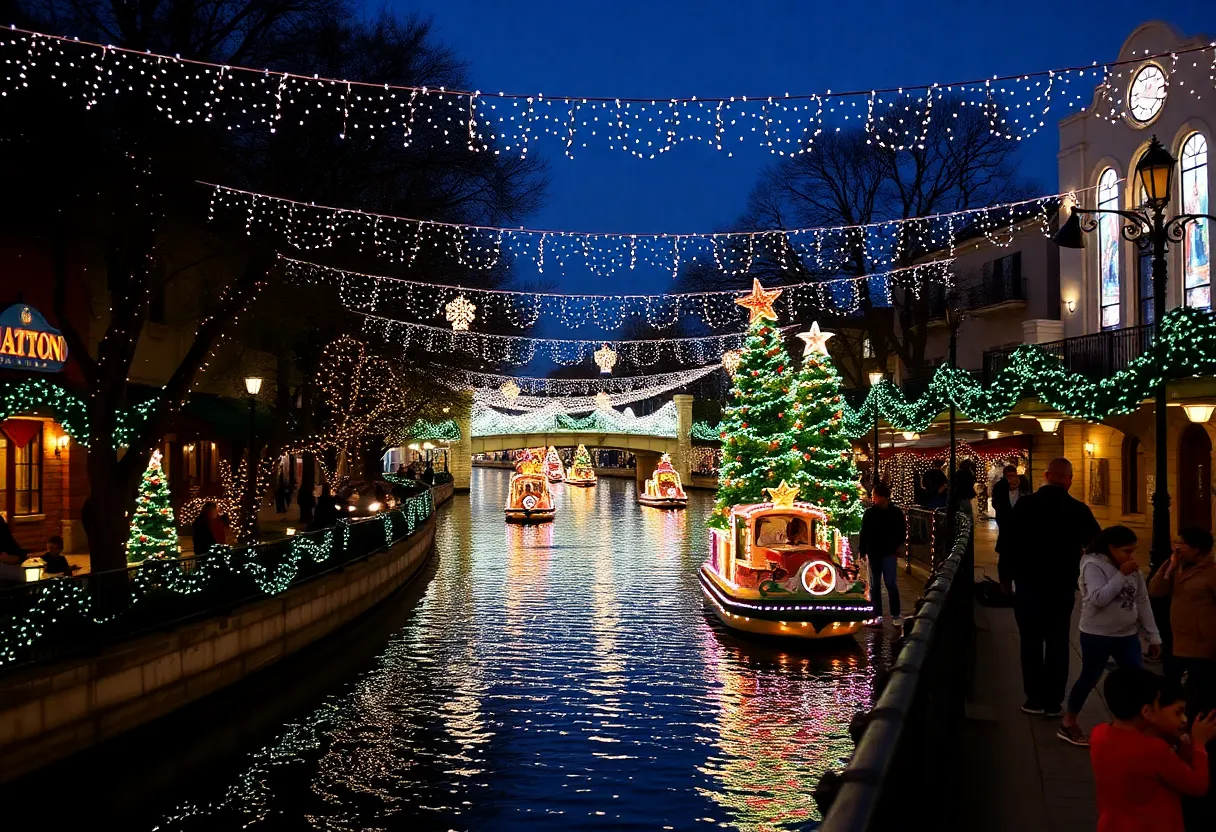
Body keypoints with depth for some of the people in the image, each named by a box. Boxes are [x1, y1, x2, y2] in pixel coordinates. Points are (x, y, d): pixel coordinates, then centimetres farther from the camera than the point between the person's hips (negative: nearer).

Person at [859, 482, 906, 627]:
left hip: (889, 553, -3)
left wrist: (898, 546, -7)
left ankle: (895, 616, 3)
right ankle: (877, 616, 13)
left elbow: (901, 531, 5)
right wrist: (861, 550, -1)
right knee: (874, 585, 6)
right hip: (873, 553, 3)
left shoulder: (896, 513, -3)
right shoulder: (869, 513, 1)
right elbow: (864, 533, 4)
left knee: (890, 584, -4)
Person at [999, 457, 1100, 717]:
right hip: (1062, 586, 0)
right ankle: (1053, 701, 12)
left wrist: (1006, 576, 7)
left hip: (1028, 584, 0)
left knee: (1031, 643, 10)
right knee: (1057, 644, 9)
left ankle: (1035, 699, 13)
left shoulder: (1024, 504, -9)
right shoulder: (1078, 510, -8)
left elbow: (1008, 543, -5)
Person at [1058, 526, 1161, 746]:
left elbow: (1142, 601, 8)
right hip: (1097, 635, -5)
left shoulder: (1132, 568, 3)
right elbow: (1099, 599, -28)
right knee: (1089, 679, 5)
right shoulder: (1093, 565, -15)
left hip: (1127, 635, 6)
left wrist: (1153, 635, 8)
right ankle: (1068, 725, 21)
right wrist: (1122, 575, -27)